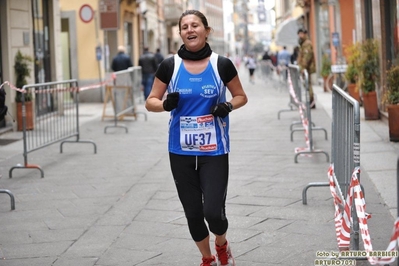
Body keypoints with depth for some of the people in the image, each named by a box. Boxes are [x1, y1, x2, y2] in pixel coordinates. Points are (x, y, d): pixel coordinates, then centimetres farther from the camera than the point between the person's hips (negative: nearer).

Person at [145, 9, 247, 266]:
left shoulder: (222, 64, -5)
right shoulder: (170, 65, -4)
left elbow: (241, 96, 9)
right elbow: (150, 102, 4)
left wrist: (228, 106, -13)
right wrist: (165, 104, -18)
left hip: (214, 151, -2)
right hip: (181, 152, 2)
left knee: (213, 211, -8)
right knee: (193, 213, 10)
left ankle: (222, 245, 28)